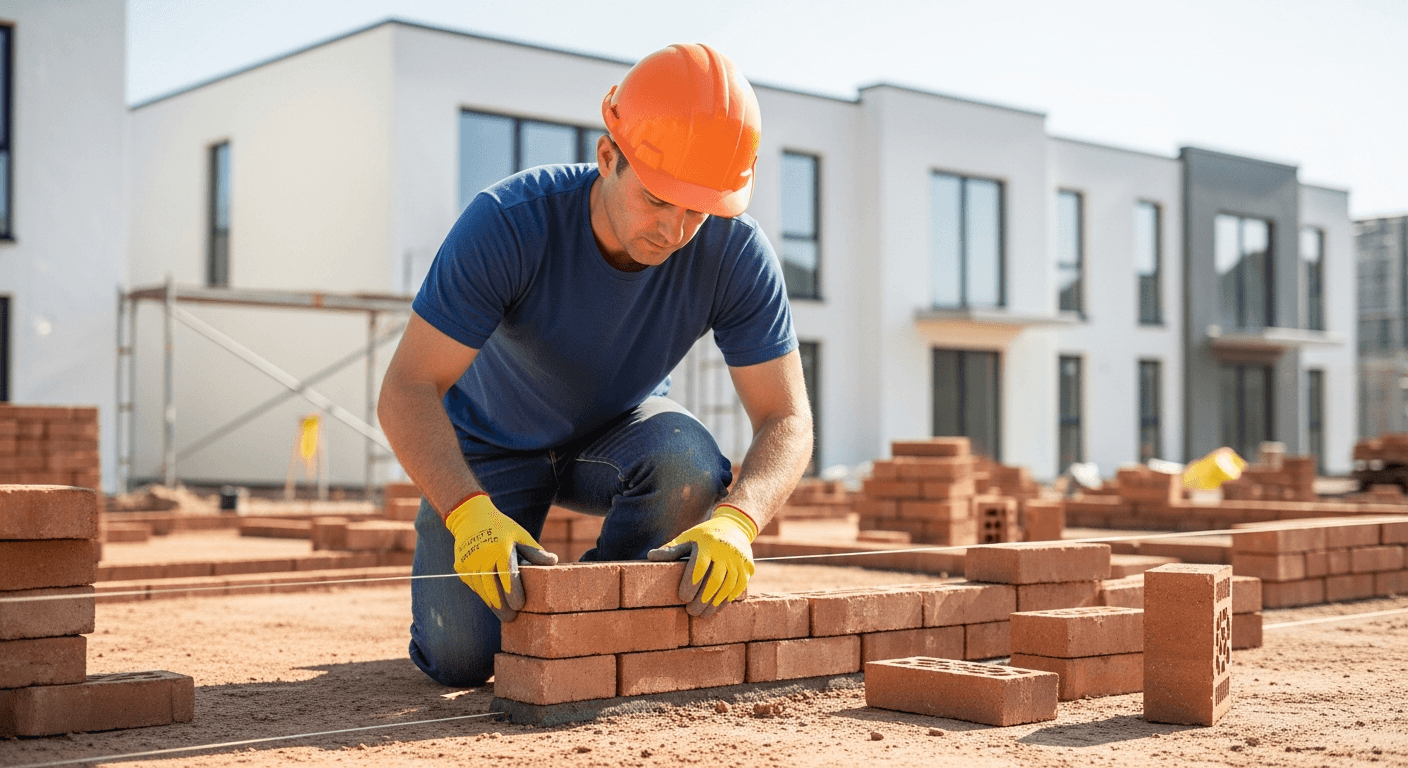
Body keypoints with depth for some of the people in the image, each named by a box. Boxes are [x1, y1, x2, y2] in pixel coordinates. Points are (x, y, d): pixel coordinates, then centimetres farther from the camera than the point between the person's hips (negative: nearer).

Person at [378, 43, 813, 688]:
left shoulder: (736, 253, -26)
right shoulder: (508, 222, -33)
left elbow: (786, 420, -24)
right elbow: (407, 389, -33)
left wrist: (736, 520, -46)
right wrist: (470, 513, -51)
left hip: (619, 433, 2)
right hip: (493, 446, -2)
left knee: (689, 463, -34)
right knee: (458, 658, -20)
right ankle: (525, 597, 17)